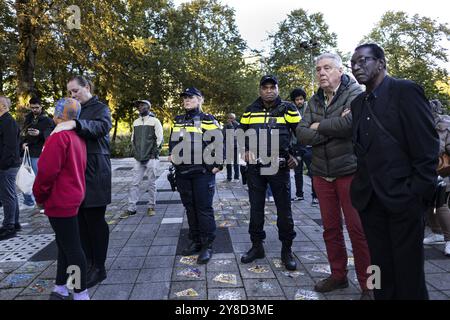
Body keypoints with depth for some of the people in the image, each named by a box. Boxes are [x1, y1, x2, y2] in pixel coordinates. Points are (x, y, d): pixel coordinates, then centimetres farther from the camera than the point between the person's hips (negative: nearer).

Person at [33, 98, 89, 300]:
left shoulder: (59, 137, -19)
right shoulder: (78, 137, 11)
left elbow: (47, 171, -21)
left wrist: (39, 196, -5)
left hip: (60, 201, -10)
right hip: (72, 198, 10)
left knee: (71, 248, -1)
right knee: (65, 245, 18)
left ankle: (81, 293, 10)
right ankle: (61, 288, 30)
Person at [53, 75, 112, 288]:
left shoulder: (100, 108, -1)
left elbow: (103, 126, -23)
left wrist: (75, 124, -37)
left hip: (94, 171, -6)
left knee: (95, 218, -1)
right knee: (81, 218, 8)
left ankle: (99, 268, 9)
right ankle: (87, 262, 22)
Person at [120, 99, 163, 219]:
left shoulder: (154, 121, -1)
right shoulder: (136, 122, 14)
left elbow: (159, 139, -4)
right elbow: (133, 138, 19)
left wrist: (153, 153, -6)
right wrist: (136, 152, 9)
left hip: (151, 158, -4)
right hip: (138, 159, 5)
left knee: (151, 184, 2)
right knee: (134, 183, 2)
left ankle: (151, 207, 14)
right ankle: (131, 209, 7)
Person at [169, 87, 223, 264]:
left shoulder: (208, 120, -3)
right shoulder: (178, 120, 14)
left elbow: (220, 143, -6)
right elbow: (172, 140, 26)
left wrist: (218, 165, -9)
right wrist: (172, 155, 10)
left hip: (203, 173, -6)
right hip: (182, 173, 6)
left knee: (204, 208, -2)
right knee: (190, 208, 12)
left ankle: (207, 246, 7)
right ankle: (195, 241, 24)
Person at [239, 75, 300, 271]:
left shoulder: (287, 109, 0)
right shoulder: (250, 111, 8)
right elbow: (242, 133, 21)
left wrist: (296, 155, -4)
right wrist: (245, 150, 6)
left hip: (279, 167, -3)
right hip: (255, 167, 3)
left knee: (284, 210, 3)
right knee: (256, 208, 9)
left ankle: (287, 250, 18)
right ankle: (257, 246, 24)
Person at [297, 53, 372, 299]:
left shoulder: (355, 93, -5)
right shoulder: (314, 101, 11)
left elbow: (350, 123, -24)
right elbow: (302, 134, -2)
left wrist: (319, 126, -9)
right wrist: (334, 128, -14)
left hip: (350, 172, -5)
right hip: (322, 174, 5)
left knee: (358, 229, -1)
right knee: (331, 228, 12)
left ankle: (368, 285, 14)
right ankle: (338, 276, 28)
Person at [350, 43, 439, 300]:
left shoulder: (405, 91, -7)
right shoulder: (358, 103, 13)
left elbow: (427, 147, -11)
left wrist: (420, 194, -14)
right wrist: (362, 188, 5)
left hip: (403, 198, -6)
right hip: (370, 199, 6)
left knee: (408, 269, 6)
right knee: (381, 266, 15)